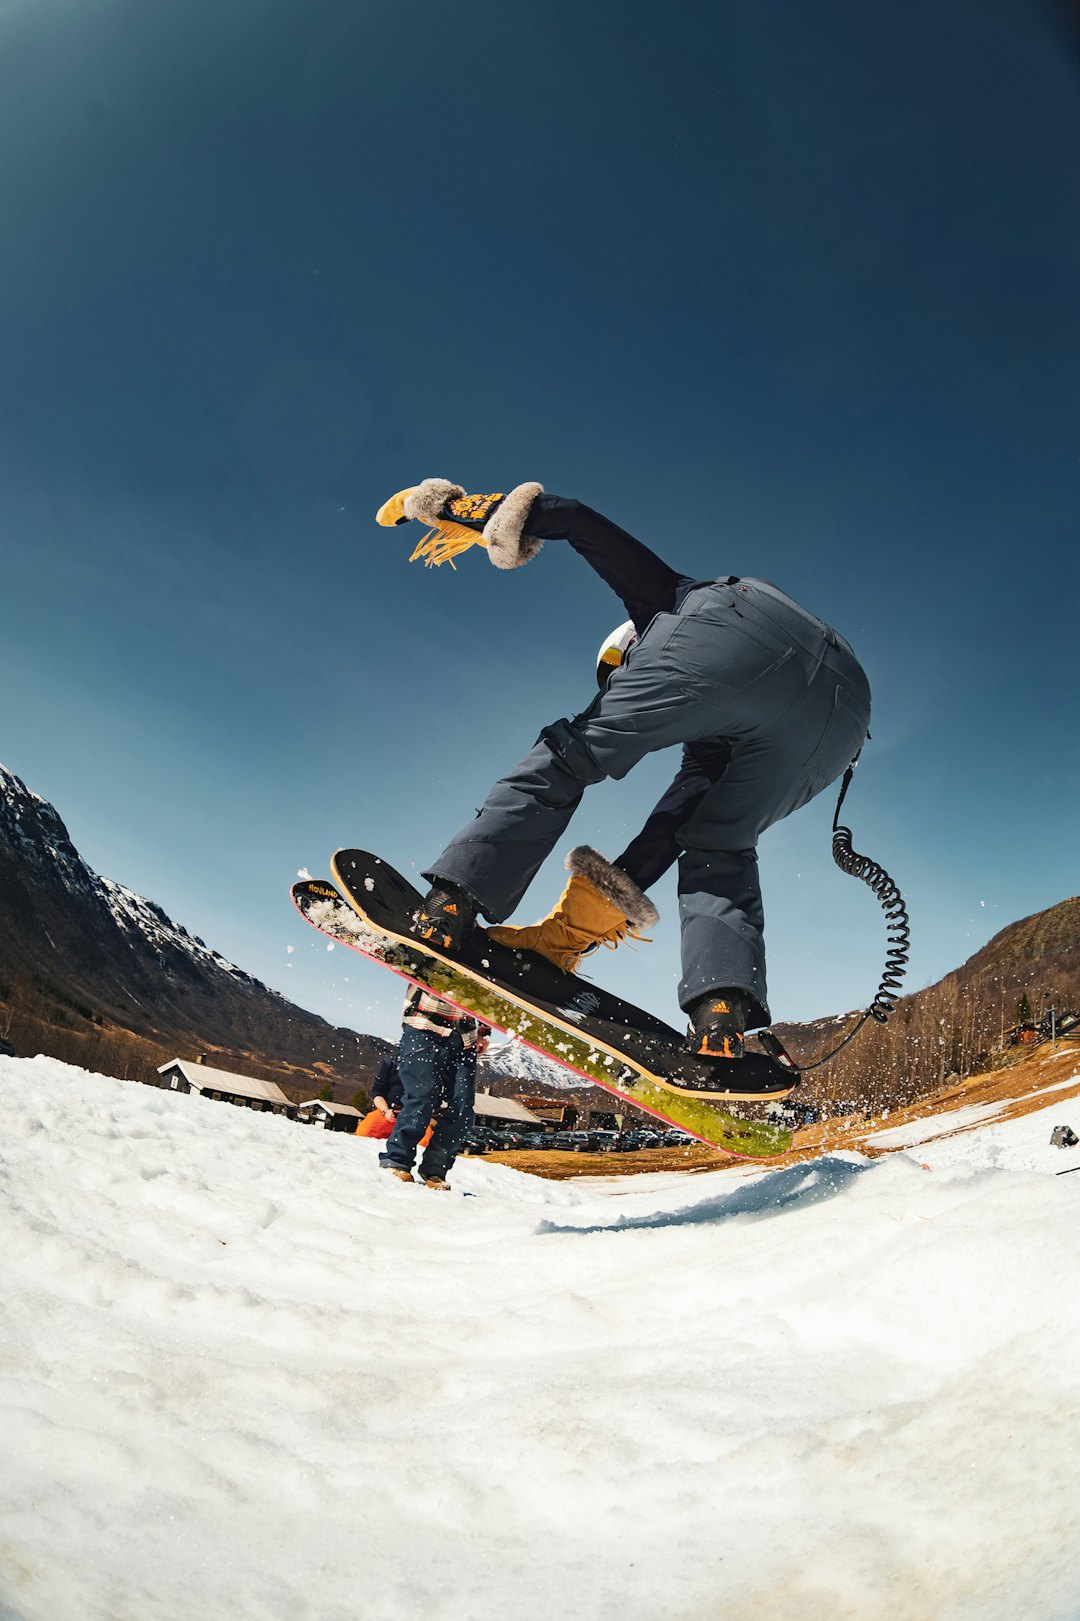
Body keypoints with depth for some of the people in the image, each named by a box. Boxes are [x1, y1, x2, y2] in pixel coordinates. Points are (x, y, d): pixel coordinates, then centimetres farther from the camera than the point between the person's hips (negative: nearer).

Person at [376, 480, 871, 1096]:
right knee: (720, 851, 16)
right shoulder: (712, 736, 42)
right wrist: (614, 897, 30)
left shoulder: (662, 599, 35)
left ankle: (446, 910, -10)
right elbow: (681, 815, 33)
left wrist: (464, 510, 19)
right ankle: (723, 1034, -7)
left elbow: (580, 520, 23)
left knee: (571, 751, 2)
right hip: (845, 705, 7)